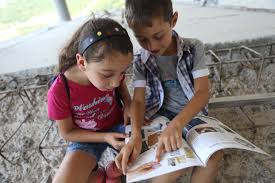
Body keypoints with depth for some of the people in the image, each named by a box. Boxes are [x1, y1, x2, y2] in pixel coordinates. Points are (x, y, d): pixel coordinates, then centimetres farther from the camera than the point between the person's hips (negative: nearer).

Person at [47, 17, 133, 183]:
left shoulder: (111, 70, -19)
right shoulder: (59, 92, -27)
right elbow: (67, 133, -12)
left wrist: (128, 104, -13)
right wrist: (105, 137, -22)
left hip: (118, 125, 3)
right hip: (88, 137, -2)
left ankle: (116, 169, 8)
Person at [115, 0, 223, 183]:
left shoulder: (194, 48, -11)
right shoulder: (141, 61, -6)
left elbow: (202, 93, -19)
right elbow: (138, 100, -11)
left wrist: (177, 123, -36)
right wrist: (135, 135, -30)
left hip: (192, 114, 1)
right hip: (160, 117, 0)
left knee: (215, 154, -24)